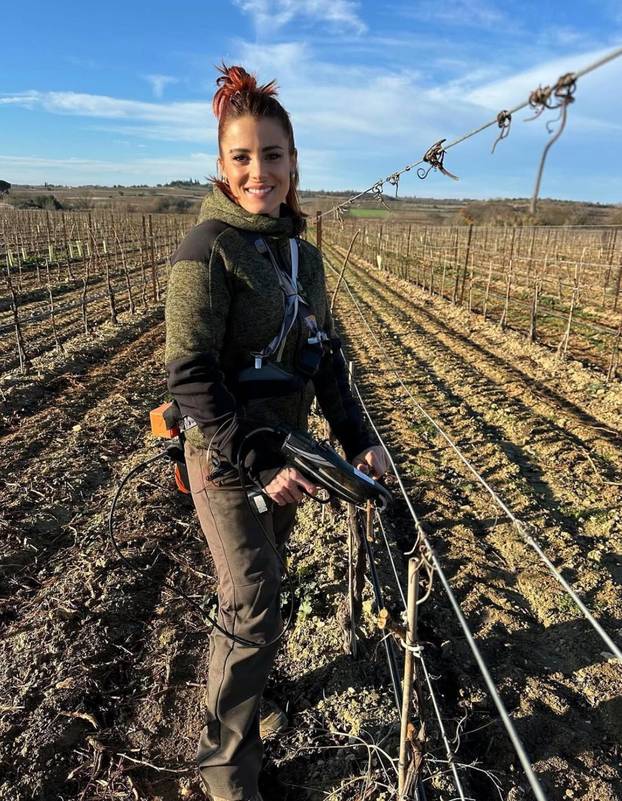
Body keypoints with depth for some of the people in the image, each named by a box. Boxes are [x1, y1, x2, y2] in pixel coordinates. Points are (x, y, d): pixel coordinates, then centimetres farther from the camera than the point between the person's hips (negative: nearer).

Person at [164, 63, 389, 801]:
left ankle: (242, 684, 49)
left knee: (257, 586, 22)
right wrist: (259, 463, -21)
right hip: (227, 456, -6)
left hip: (284, 448, 7)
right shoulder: (209, 246, -15)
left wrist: (355, 437, 2)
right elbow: (188, 374, -19)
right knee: (254, 613, 1)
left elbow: (324, 353, 10)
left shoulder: (302, 252, 6)